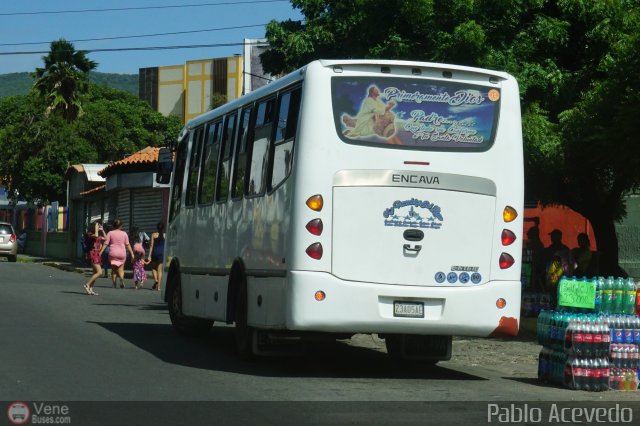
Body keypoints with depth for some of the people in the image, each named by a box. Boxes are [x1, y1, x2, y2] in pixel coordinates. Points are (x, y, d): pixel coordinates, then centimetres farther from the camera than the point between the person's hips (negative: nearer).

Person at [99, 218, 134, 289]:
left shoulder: (110, 233, 1)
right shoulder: (124, 233, 3)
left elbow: (105, 243, -2)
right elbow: (127, 245, 3)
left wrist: (101, 252, 0)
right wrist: (132, 253, 8)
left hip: (113, 253, 0)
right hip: (122, 253, 0)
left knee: (113, 269, 10)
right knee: (121, 269, 8)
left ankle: (114, 284, 4)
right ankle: (122, 278, -23)